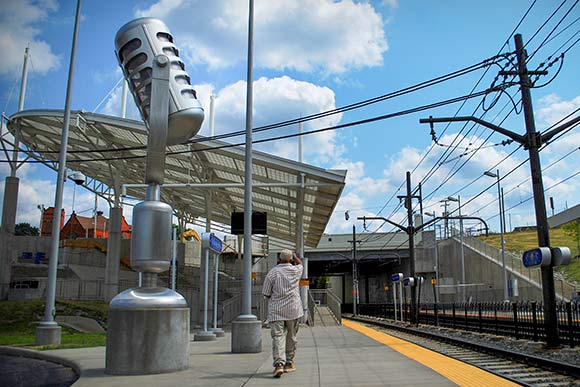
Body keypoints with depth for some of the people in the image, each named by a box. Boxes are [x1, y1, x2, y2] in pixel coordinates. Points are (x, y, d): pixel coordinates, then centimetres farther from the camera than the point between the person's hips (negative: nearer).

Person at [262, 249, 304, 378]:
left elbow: (266, 293, -2)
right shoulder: (295, 270, 1)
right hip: (293, 308, 2)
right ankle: (289, 363, 24)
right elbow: (300, 263, 27)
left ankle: (279, 364, -21)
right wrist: (294, 255, 44)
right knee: (291, 337, 15)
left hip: (276, 310, -2)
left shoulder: (272, 272, -4)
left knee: (278, 336, -6)